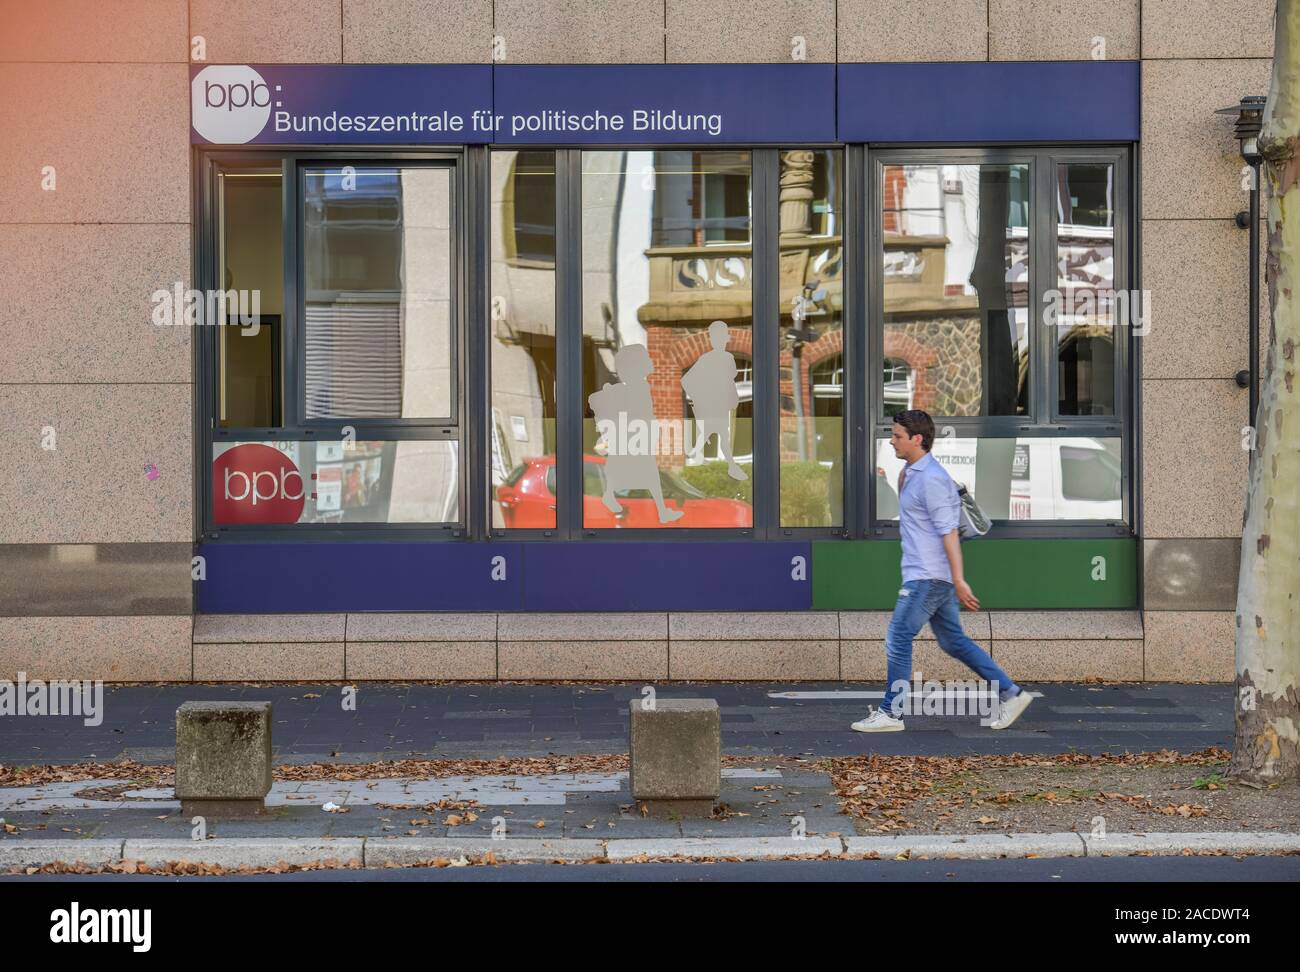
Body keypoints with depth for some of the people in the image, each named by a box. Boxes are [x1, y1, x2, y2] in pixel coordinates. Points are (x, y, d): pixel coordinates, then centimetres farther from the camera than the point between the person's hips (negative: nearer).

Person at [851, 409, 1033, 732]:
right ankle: (1010, 693, 17)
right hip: (924, 574, 10)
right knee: (953, 641, 13)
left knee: (898, 638, -6)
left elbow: (949, 531, -21)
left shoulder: (931, 478, -17)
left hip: (929, 576, -10)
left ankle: (890, 713, 1)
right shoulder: (912, 473, 14)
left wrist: (959, 580, -23)